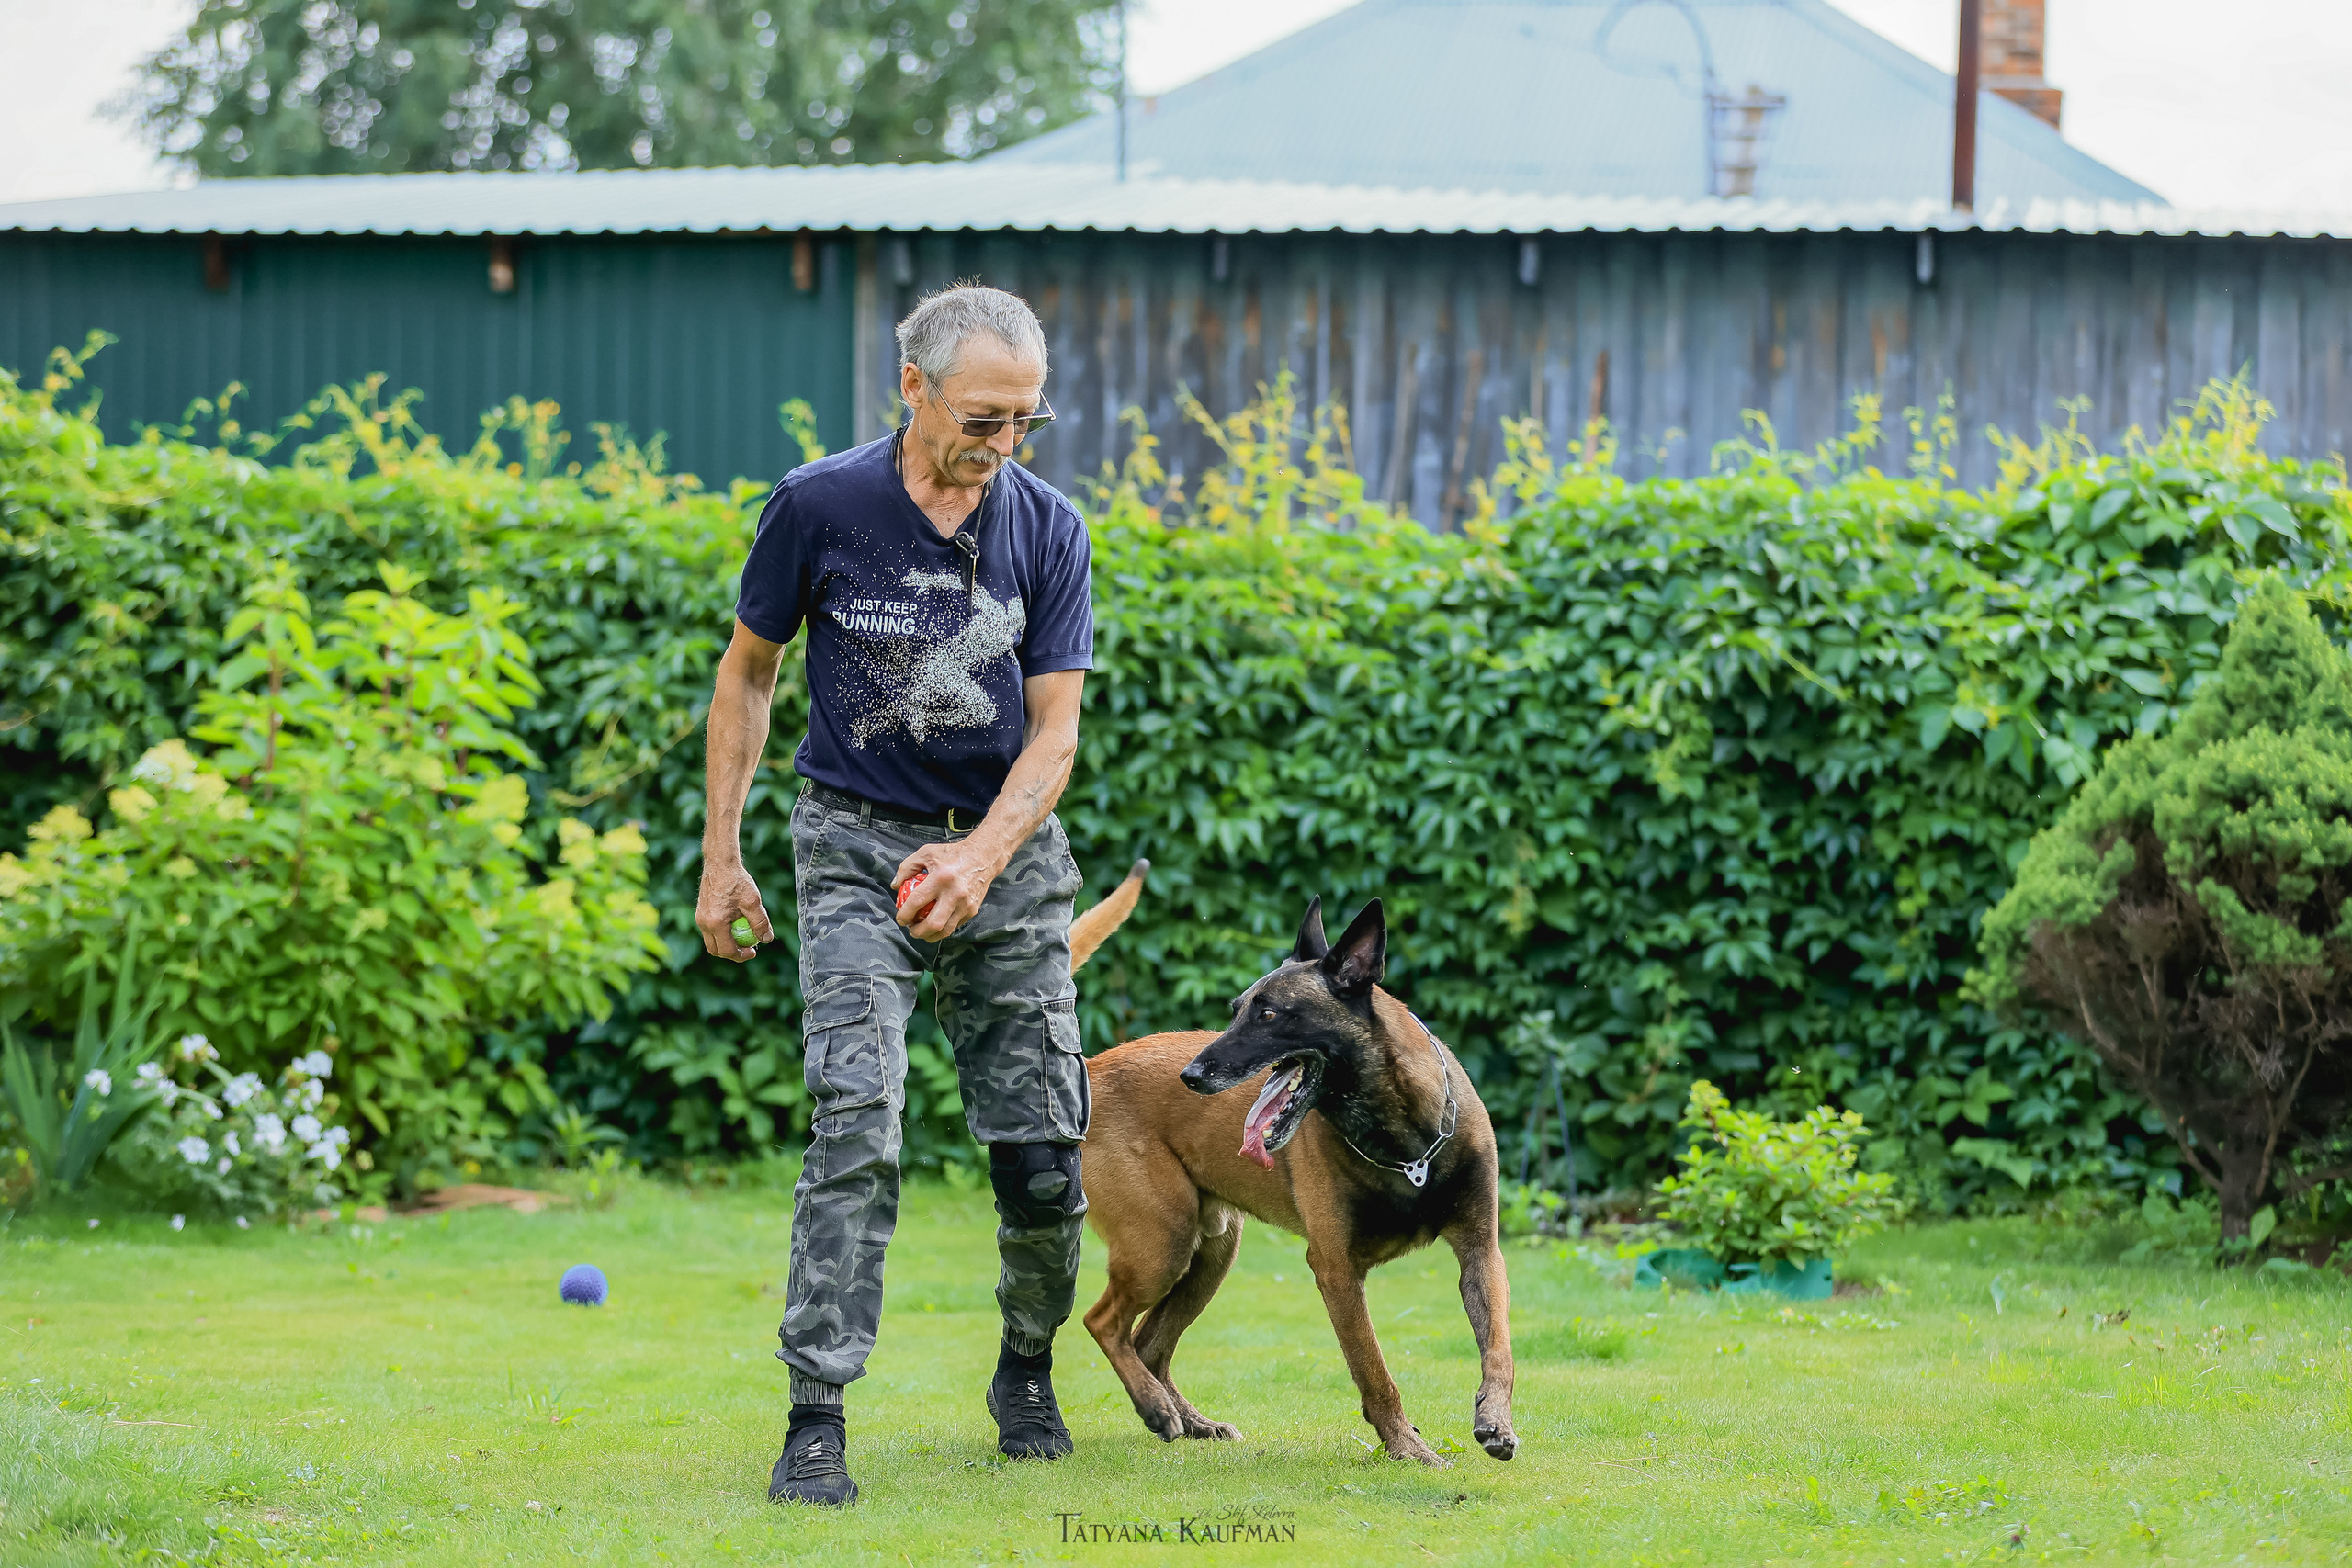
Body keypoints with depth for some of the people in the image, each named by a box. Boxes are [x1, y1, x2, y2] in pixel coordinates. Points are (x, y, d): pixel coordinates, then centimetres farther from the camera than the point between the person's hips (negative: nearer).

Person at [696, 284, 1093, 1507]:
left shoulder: (1046, 529, -4)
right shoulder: (819, 508, -9)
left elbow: (1054, 728, -5)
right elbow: (749, 671, 3)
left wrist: (982, 858, -22)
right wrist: (721, 855, 2)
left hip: (1010, 851, 2)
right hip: (857, 849, -2)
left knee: (1045, 1153, 1)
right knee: (856, 1123, -18)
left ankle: (1026, 1372, 28)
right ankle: (816, 1419, -17)